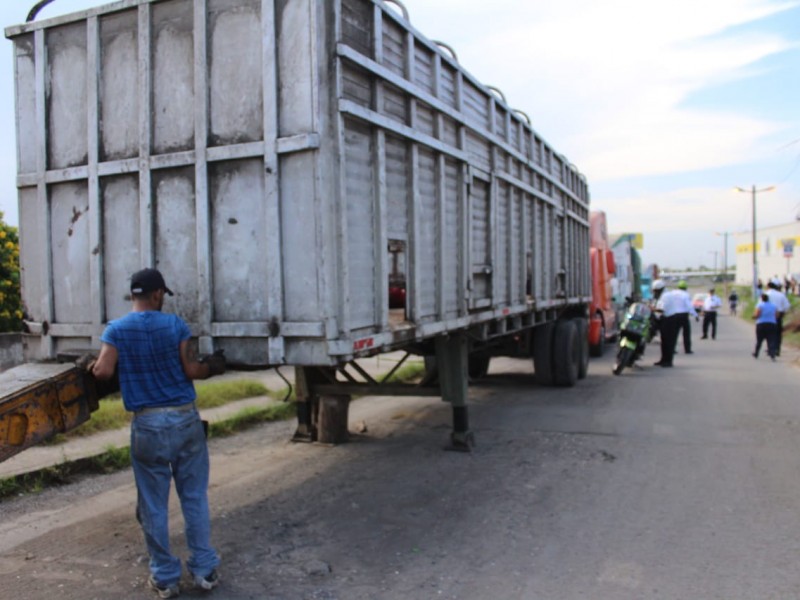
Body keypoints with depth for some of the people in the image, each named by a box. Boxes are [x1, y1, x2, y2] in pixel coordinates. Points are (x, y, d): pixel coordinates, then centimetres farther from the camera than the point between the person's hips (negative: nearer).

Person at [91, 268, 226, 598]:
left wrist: (92, 366, 11)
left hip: (148, 424, 0)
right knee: (195, 497, 11)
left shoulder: (116, 329, -2)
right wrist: (212, 366, 14)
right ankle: (204, 569, 19)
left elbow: (103, 371, -12)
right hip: (185, 418, 1)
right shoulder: (175, 324, -2)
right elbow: (191, 370, -6)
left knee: (153, 504, 10)